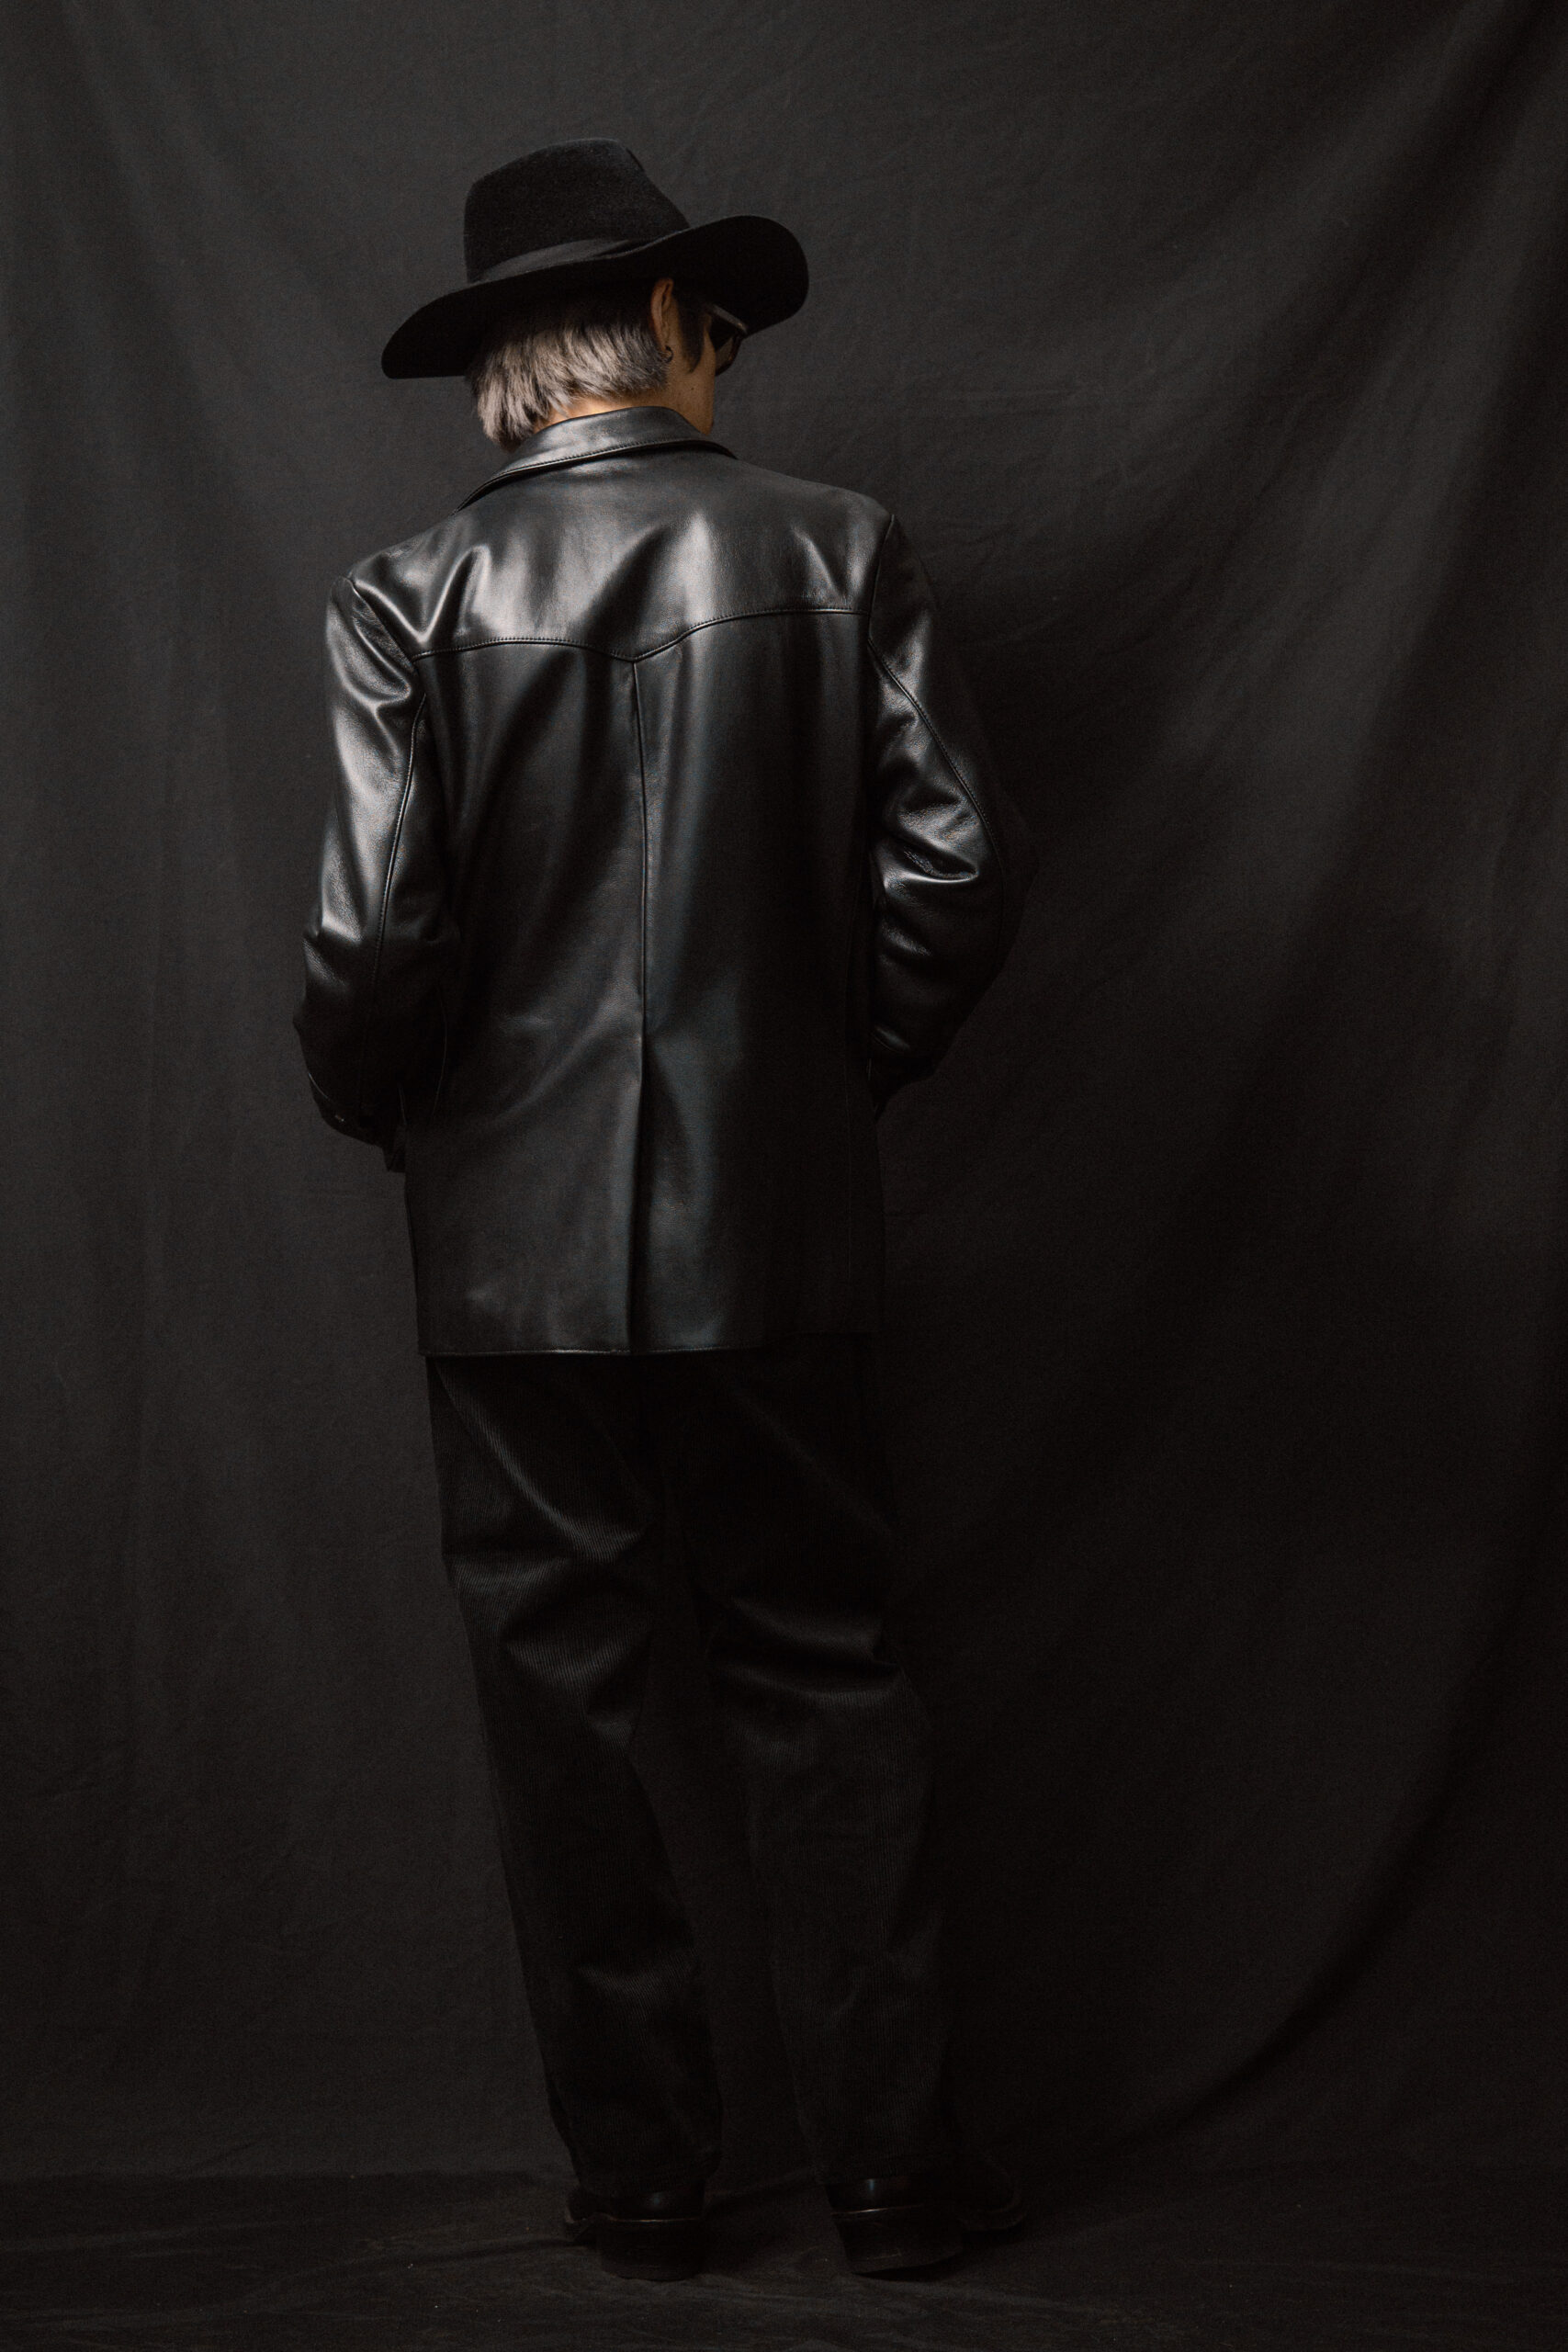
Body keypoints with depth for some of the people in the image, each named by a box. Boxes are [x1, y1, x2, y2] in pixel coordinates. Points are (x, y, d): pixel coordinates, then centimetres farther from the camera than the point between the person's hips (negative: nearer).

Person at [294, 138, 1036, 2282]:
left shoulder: (415, 599, -7)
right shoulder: (839, 557, -3)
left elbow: (377, 938, -13)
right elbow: (959, 867, -7)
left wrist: (388, 1116, 6)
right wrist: (848, 1059, 8)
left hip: (518, 1244, -1)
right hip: (779, 1225, 1)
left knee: (563, 1703, 10)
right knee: (822, 1682, 12)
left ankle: (639, 2179, 20)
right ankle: (893, 2167, 18)